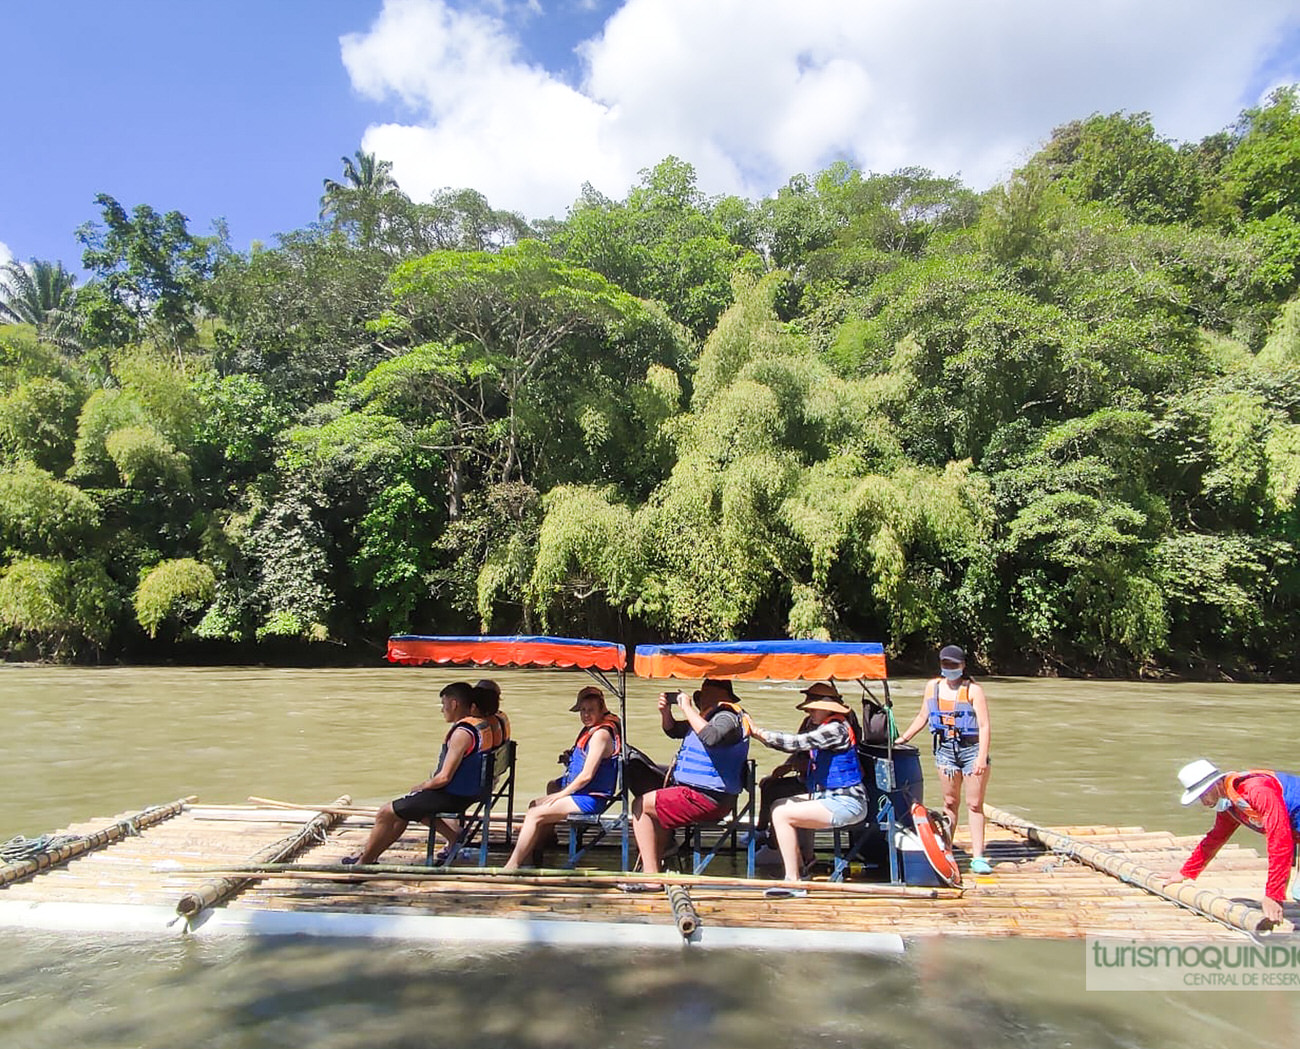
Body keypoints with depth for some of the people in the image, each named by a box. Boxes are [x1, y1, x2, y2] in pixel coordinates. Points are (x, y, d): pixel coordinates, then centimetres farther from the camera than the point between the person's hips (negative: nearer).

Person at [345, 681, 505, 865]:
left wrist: (419, 787, -9)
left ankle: (364, 862, 16)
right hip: (468, 792, 9)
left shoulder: (462, 733, -25)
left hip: (451, 796, -9)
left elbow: (444, 777, -24)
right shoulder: (485, 722, 3)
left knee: (385, 813, 3)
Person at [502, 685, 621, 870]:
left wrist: (561, 794, -10)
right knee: (535, 804, 15)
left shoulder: (601, 734, -17)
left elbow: (587, 775, -20)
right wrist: (570, 759, 4)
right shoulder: (589, 731, 14)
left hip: (589, 799, -10)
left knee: (535, 814, -12)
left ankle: (512, 865, -4)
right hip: (581, 795, 10)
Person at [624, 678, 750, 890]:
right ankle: (651, 870, 26)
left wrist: (687, 708, -25)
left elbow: (710, 737, -37)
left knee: (641, 806, -5)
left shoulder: (728, 717, -13)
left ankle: (651, 877, -6)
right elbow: (673, 731, 27)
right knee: (656, 809, 28)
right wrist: (665, 711, 6)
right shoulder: (709, 716, 19)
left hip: (705, 799, -11)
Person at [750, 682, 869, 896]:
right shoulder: (822, 726, 13)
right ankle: (799, 868, 20)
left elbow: (798, 742, -25)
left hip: (846, 803, -11)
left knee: (782, 815, -17)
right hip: (829, 796, 11)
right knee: (779, 806, 16)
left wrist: (758, 732, -21)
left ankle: (794, 882, -12)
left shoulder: (836, 729, -18)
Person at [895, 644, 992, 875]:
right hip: (945, 749, 3)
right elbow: (923, 717, 19)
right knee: (950, 802, 9)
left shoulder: (973, 690, -7)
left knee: (974, 804, 0)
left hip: (972, 749, -3)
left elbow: (984, 726, -11)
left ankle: (977, 857, 3)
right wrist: (903, 738, 18)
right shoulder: (932, 686, 8)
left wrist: (982, 757, -18)